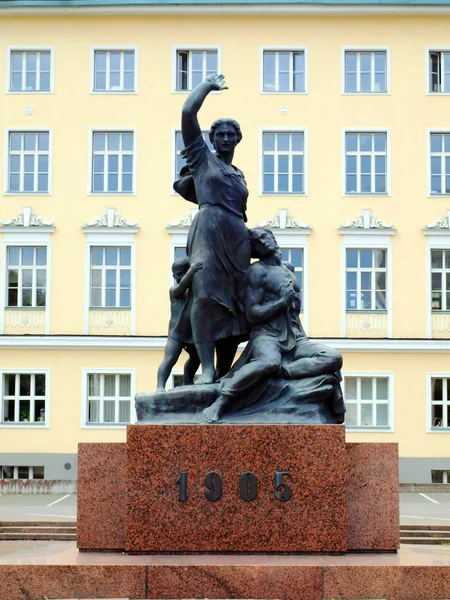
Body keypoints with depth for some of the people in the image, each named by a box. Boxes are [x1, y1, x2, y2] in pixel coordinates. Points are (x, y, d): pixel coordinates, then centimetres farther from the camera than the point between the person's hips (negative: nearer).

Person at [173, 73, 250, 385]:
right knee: (206, 295, -22)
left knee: (233, 305, -1)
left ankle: (224, 374, -1)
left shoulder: (239, 175, 25)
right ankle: (207, 369, -30)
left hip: (237, 238, 6)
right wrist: (210, 83, 13)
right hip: (209, 231, -6)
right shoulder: (203, 157, 11)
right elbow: (188, 112, 3)